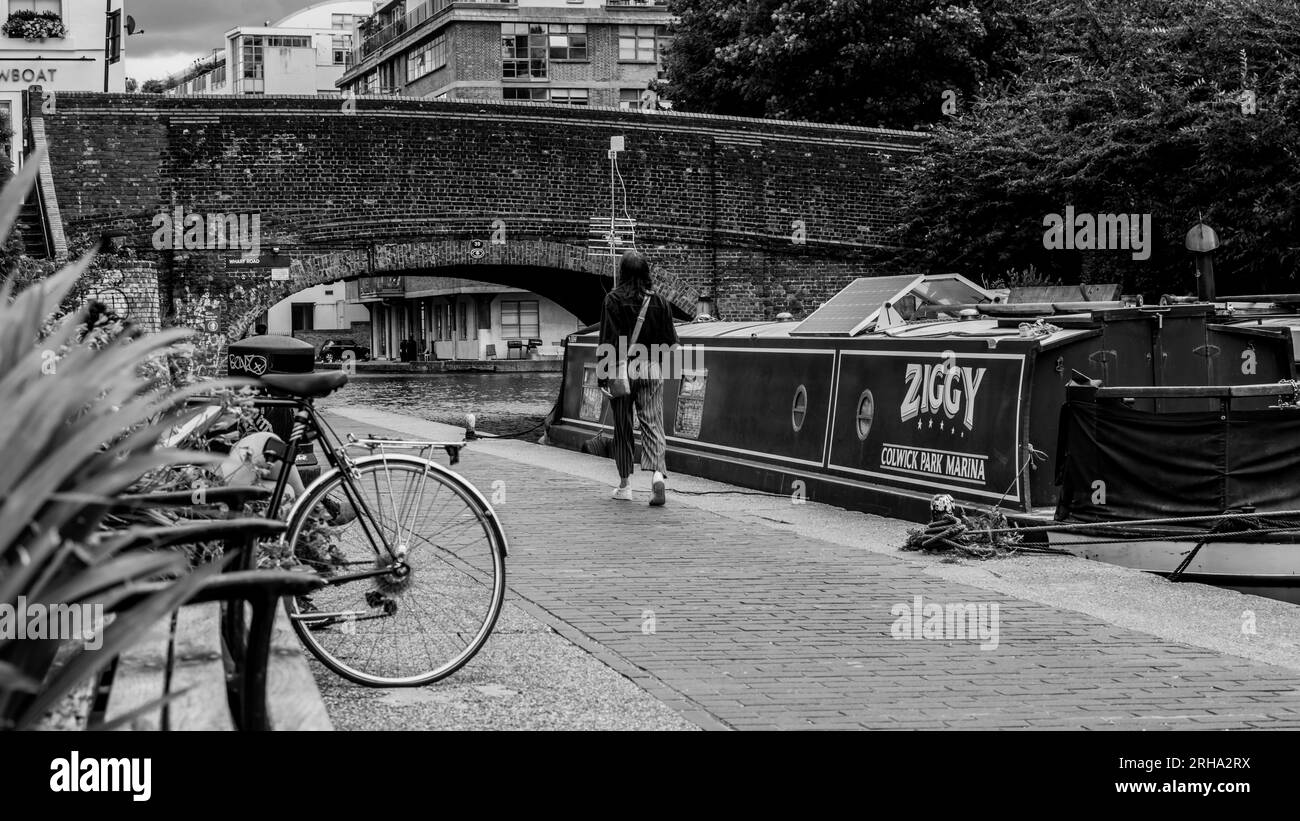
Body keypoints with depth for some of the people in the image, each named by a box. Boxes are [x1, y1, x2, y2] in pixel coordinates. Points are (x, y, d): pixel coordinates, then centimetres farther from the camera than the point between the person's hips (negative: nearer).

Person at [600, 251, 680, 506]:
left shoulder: (613, 300, -7)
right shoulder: (659, 301, 1)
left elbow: (608, 341, -10)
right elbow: (670, 341, 3)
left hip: (622, 368, -2)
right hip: (652, 369, 2)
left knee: (622, 427, 10)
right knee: (653, 423, 1)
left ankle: (625, 484, 15)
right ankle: (657, 473, -22)